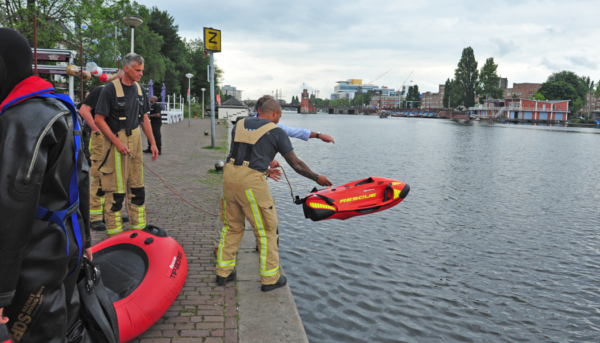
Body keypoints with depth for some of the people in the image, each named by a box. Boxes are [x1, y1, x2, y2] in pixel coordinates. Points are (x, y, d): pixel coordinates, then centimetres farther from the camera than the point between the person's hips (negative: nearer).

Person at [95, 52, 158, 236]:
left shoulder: (140, 90, 10)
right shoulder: (111, 89, -11)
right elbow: (99, 119, -12)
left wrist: (152, 143, 12)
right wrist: (117, 143, -17)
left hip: (135, 139, 7)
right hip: (116, 140, -7)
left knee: (137, 186, 12)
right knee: (115, 189, -2)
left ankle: (139, 228, 22)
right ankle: (114, 233, 8)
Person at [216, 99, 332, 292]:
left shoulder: (239, 125, 18)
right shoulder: (276, 132, 3)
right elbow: (296, 165, 3)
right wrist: (317, 178, 18)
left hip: (229, 175, 6)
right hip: (251, 181, -6)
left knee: (232, 226, 20)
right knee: (266, 229, 7)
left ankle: (223, 272, 28)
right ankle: (270, 279, 15)